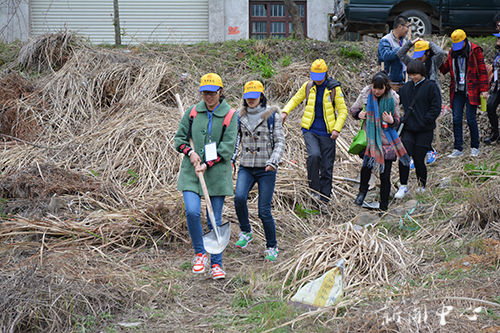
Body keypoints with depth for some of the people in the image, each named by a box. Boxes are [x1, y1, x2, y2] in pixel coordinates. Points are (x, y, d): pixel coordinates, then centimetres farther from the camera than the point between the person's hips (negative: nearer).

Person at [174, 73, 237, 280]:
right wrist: (190, 152, -6)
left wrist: (208, 164, -13)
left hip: (217, 173, -1)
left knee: (215, 220, 3)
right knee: (192, 211, -17)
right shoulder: (193, 112, 7)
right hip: (191, 172, 1)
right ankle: (199, 253, 5)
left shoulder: (230, 115, -1)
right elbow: (179, 137, 13)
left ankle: (216, 264, 14)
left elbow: (227, 146, -5)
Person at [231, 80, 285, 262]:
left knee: (264, 211, -4)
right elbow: (235, 141, 16)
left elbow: (280, 141, -3)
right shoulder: (240, 116, 9)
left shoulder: (272, 115, -1)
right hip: (246, 167, 3)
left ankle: (272, 247, 15)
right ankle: (246, 233, -1)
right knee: (239, 197, -25)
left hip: (266, 169, -3)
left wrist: (273, 161, -17)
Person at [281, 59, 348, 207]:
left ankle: (324, 199, 13)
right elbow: (295, 99, 17)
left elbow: (343, 110, 1)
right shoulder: (308, 86, 4)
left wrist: (337, 129, -11)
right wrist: (285, 111, -2)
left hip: (326, 133, -1)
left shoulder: (334, 88, -3)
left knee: (327, 167, 2)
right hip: (310, 130, 1)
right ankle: (315, 189, -12)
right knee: (314, 155, -26)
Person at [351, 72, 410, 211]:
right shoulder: (366, 94, -3)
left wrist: (392, 121, -18)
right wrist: (359, 114, -12)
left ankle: (383, 207, 11)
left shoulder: (392, 98, -4)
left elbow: (397, 121, 6)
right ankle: (362, 191, 14)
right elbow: (353, 109, 11)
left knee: (385, 175, -1)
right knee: (366, 166, -18)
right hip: (370, 137, 0)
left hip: (386, 140, 0)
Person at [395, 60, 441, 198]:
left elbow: (436, 108, -6)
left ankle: (422, 187, 18)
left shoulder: (431, 87, -4)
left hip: (424, 131, -4)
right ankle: (403, 186, -1)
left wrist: (424, 122, -15)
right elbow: (399, 104, 23)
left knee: (419, 159, -2)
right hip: (408, 130, 4)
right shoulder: (406, 88, 11)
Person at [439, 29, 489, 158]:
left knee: (471, 119, -3)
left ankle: (475, 147, 13)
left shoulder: (475, 50, -4)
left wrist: (484, 89, -8)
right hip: (457, 91, 4)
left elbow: (482, 70, -3)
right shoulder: (453, 52, 11)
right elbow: (445, 68, 11)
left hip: (471, 91, -4)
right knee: (456, 119, 0)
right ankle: (458, 148, 6)